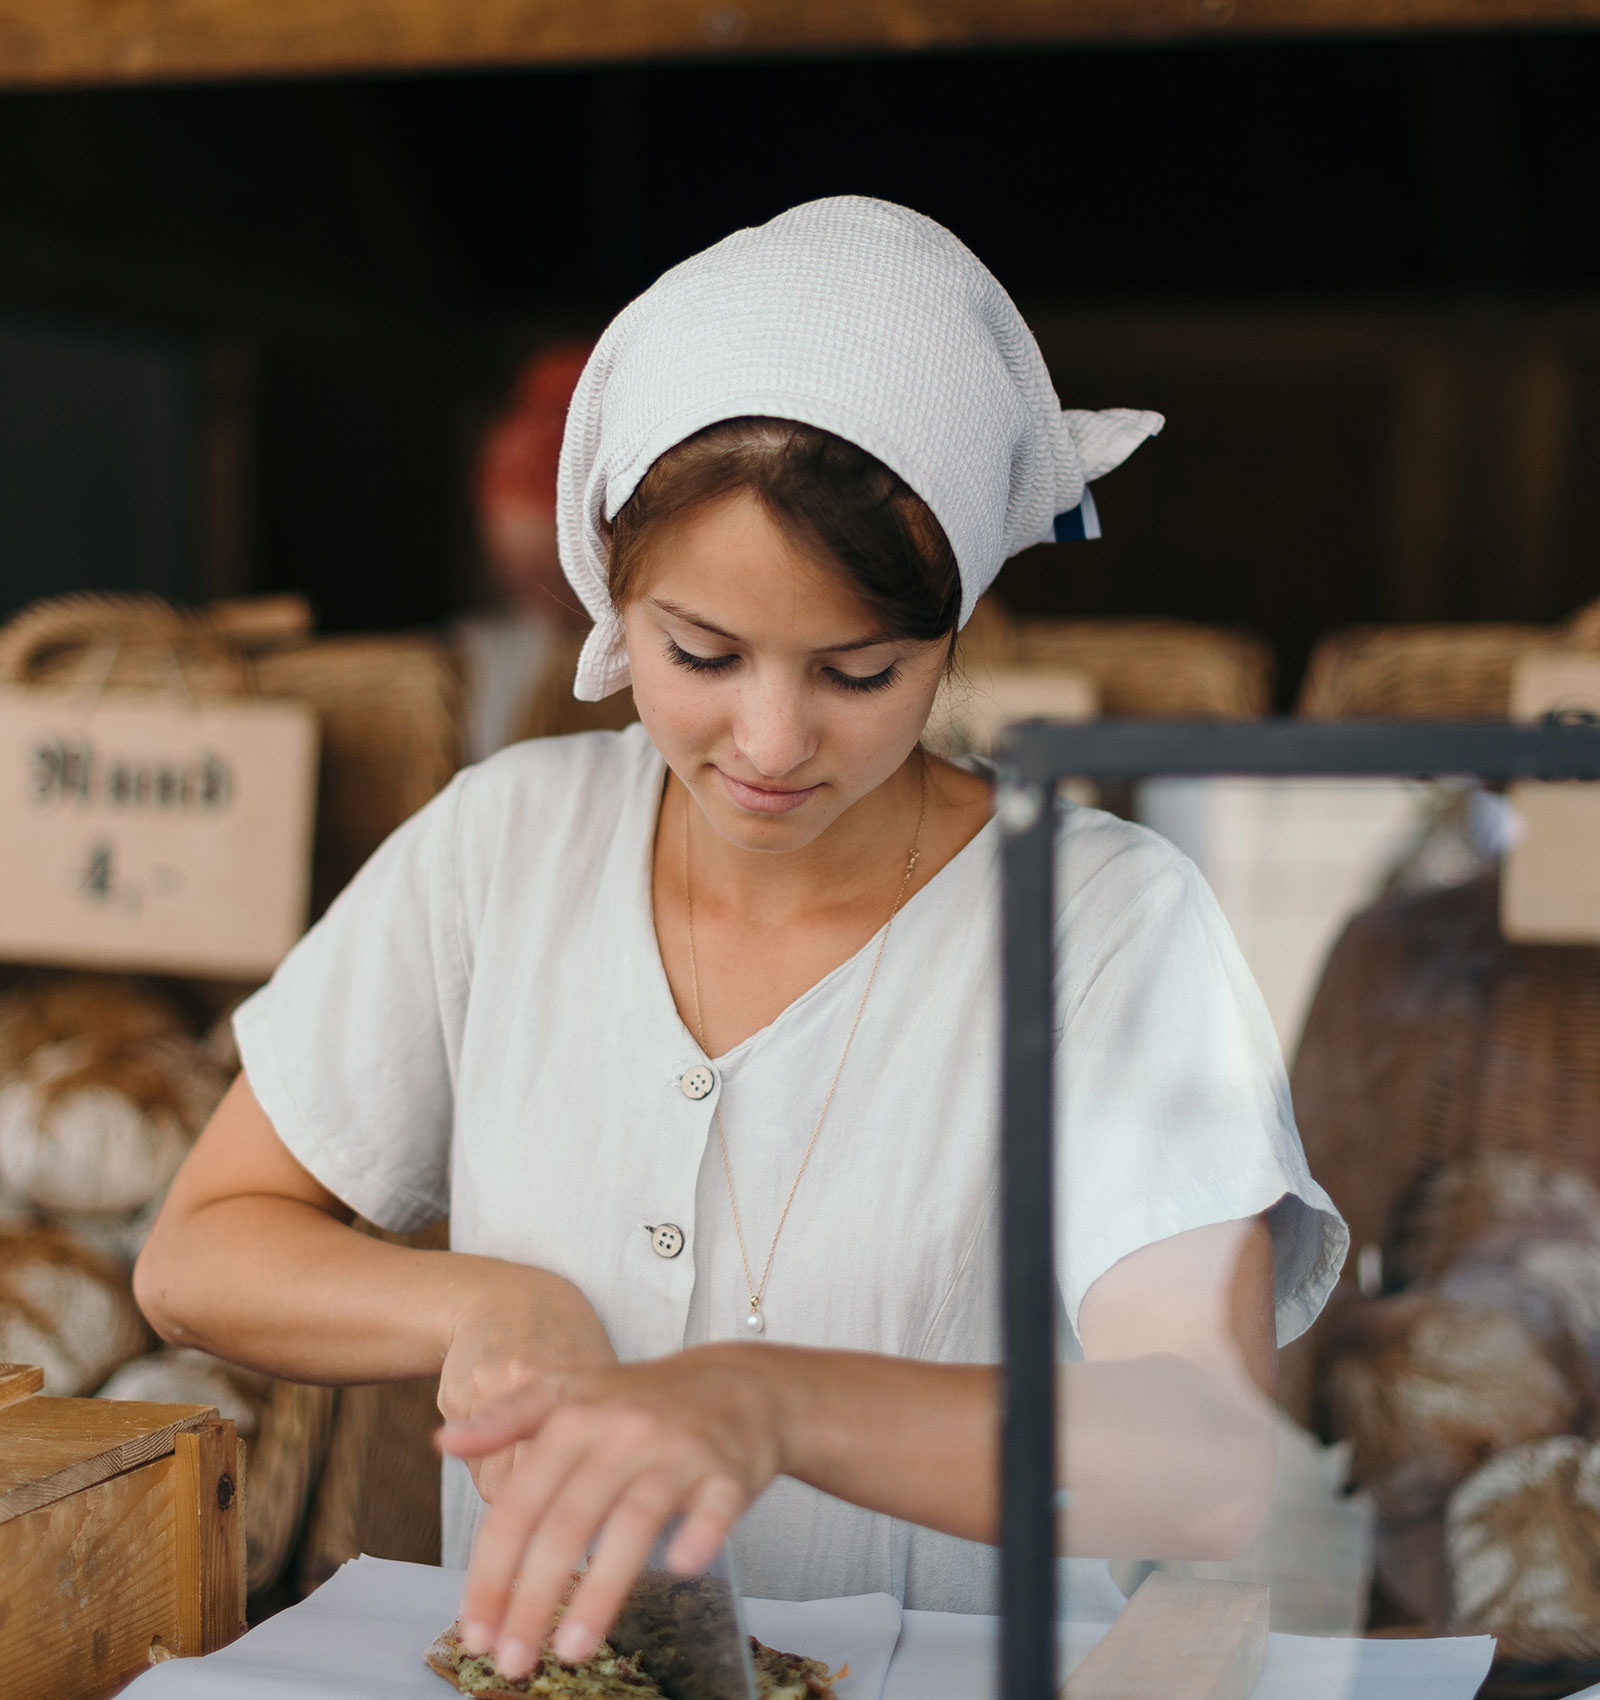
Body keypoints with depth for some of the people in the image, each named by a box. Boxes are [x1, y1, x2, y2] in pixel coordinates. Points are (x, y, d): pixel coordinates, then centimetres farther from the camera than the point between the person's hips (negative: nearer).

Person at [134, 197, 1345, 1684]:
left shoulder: (1108, 926, -10)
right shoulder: (508, 840, 1)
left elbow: (1218, 1461, -23)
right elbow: (197, 1255, 7)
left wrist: (767, 1400, -38)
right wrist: (487, 1306, -13)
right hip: (532, 1667, 2)